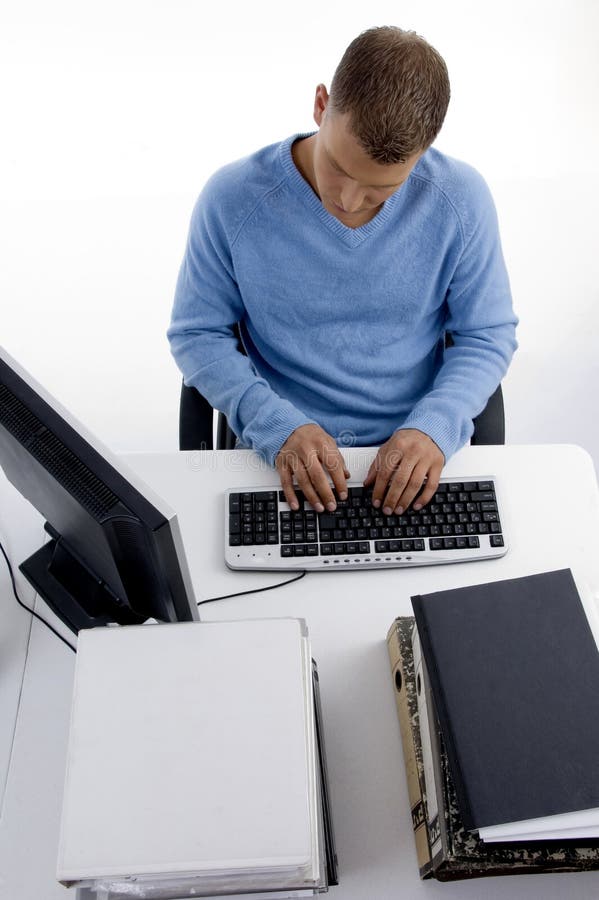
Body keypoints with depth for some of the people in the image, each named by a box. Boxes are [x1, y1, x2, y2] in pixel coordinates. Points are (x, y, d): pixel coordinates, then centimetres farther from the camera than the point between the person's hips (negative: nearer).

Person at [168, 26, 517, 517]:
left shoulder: (461, 199, -10)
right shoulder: (231, 199, -11)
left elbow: (488, 335, -2)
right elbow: (196, 335, -4)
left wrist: (434, 427, -19)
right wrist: (279, 426, -18)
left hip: (417, 458, 3)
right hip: (281, 461, -2)